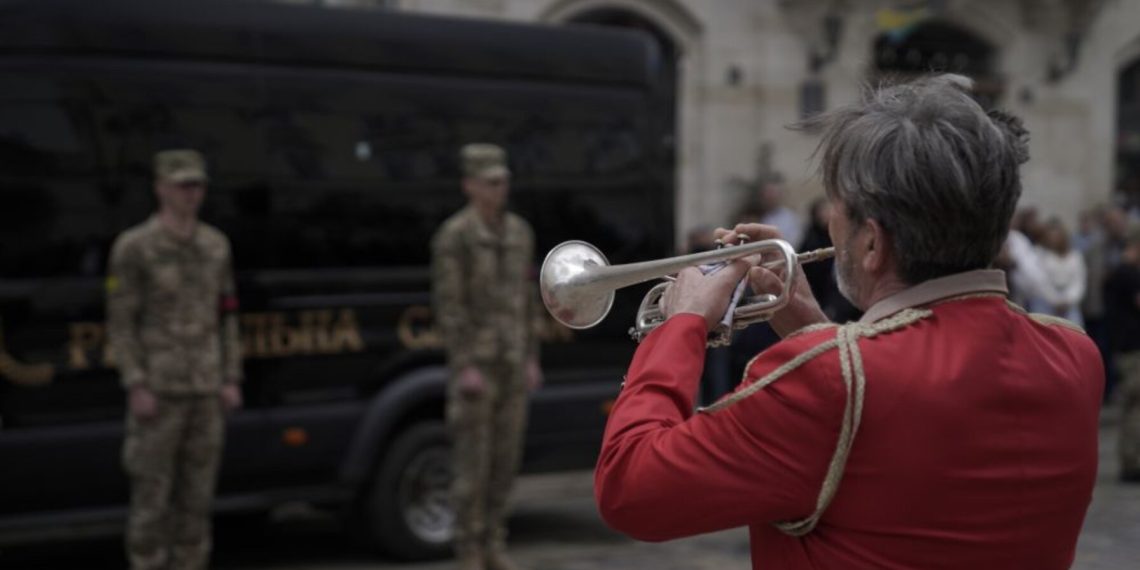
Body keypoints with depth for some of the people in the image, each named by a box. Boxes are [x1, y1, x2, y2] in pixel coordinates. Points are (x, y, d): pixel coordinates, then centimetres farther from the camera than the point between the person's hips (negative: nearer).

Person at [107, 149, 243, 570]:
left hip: (206, 390, 5)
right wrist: (136, 387, -15)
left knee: (197, 493, 7)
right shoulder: (133, 247, -7)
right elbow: (120, 322, -8)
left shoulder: (216, 245, 9)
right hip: (158, 389, -5)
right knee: (151, 494, -1)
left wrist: (231, 380, 5)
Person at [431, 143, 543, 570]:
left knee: (505, 457, 8)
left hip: (513, 364, 6)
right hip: (474, 364, -6)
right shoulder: (452, 236, -11)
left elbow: (527, 299, 13)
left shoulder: (519, 232, 10)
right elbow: (447, 305, -14)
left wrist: (532, 360, 8)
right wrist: (465, 367, -19)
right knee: (473, 460, -3)